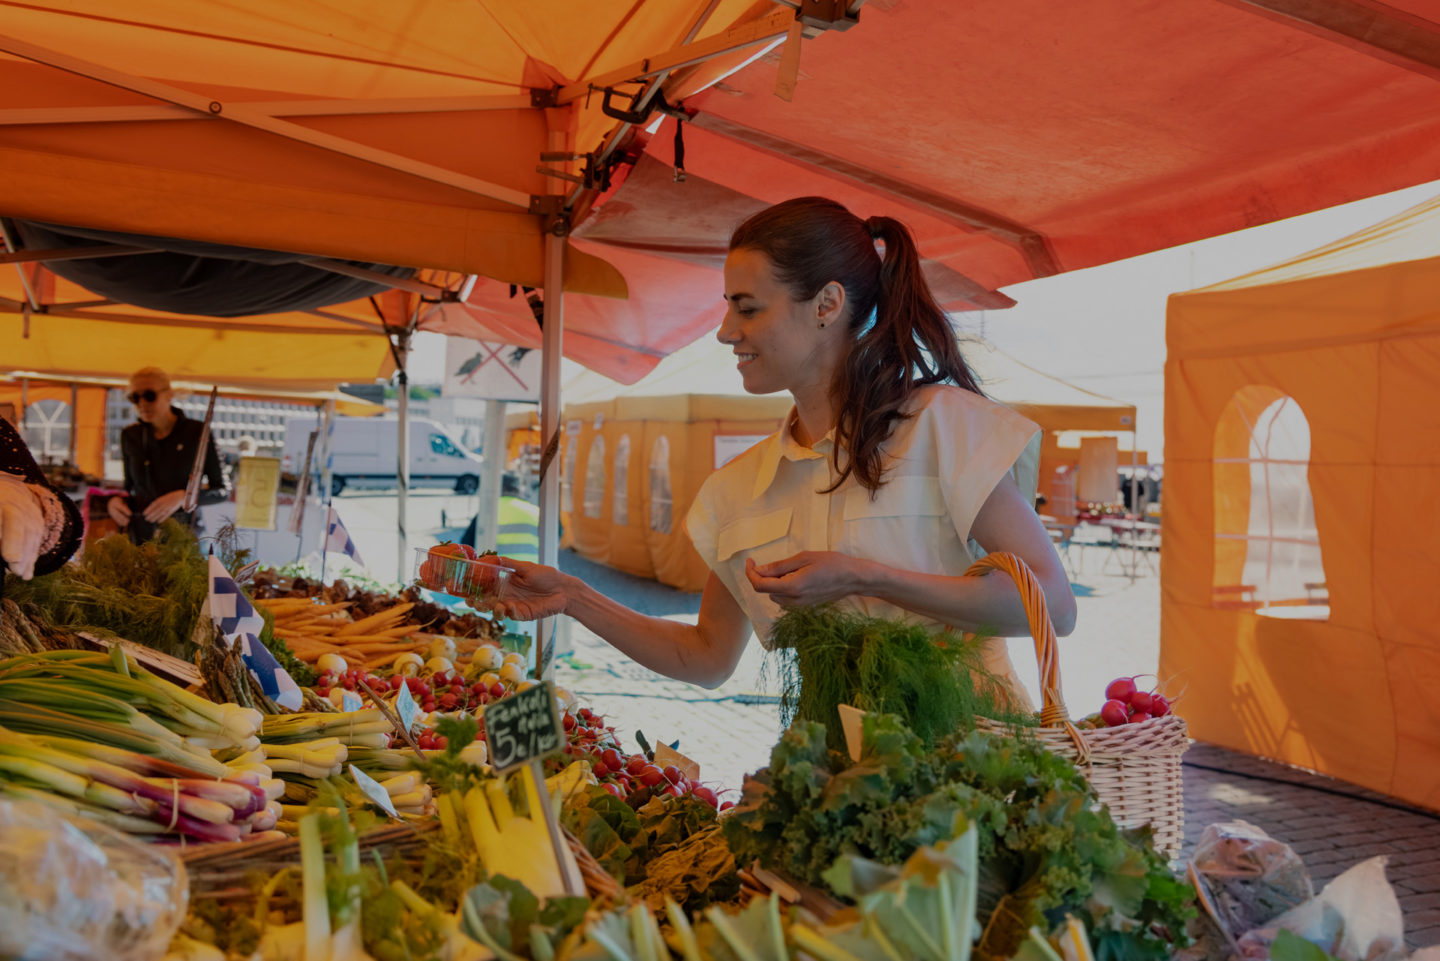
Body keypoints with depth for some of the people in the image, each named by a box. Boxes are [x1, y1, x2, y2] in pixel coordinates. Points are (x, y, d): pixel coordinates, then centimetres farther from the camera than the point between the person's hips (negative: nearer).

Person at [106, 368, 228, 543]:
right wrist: (114, 501, -2)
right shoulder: (130, 436, 10)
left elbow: (223, 490, -2)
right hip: (139, 538, 3)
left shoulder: (197, 432, -4)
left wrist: (183, 497, -18)